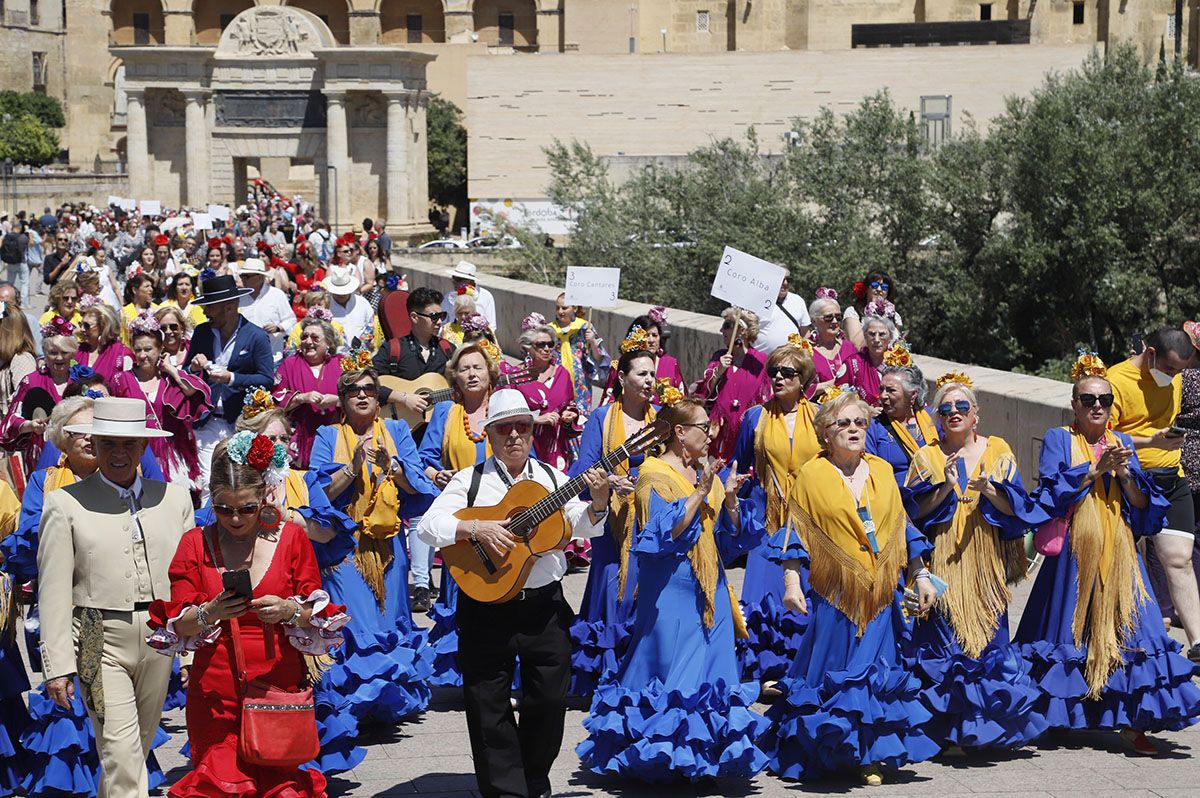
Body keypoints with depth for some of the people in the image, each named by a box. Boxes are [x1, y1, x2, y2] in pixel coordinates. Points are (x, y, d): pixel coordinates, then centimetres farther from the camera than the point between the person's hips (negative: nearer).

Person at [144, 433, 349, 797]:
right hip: (216, 695, 0)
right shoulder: (195, 544, 3)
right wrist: (208, 613, -19)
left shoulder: (290, 537, 3)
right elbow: (176, 627, 2)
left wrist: (289, 610, -16)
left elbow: (318, 617, 5)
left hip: (279, 686, 0)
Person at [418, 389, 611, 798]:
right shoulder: (470, 480, 0)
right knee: (489, 706, 2)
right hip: (486, 608, -2)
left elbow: (584, 526, 3)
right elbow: (428, 526, -10)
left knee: (550, 699, 7)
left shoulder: (551, 479, 9)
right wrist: (476, 528, -23)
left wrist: (597, 502, -16)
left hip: (544, 606, 3)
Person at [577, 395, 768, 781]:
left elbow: (729, 535, 13)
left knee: (712, 673, 6)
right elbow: (666, 532, -20)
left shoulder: (709, 471, 14)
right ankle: (664, 753, 2)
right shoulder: (654, 473, -8)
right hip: (673, 590, -7)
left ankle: (706, 752, 12)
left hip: (710, 590, 7)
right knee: (674, 676, -6)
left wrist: (730, 499, -4)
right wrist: (700, 492, -22)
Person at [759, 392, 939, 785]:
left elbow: (901, 528, 15)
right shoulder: (812, 474, -2)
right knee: (833, 674, 0)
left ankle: (871, 756, 9)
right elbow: (796, 533, -2)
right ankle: (823, 753, 12)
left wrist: (920, 576, 14)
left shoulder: (882, 471, 9)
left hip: (879, 595, 3)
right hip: (833, 594, -3)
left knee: (876, 675, 3)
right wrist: (791, 581, -10)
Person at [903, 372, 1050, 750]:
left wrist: (989, 490, -17)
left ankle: (988, 724, 10)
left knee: (989, 637, -1)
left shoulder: (998, 451, 8)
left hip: (985, 561, 1)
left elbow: (1016, 507, 1)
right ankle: (949, 728, 2)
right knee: (944, 639, -6)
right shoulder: (927, 456, 6)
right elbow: (916, 512, -2)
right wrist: (944, 487, -17)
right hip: (943, 562, -1)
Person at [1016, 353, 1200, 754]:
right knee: (1070, 628, -1)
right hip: (1073, 551, -3)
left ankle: (1131, 723, -1)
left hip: (1118, 552, 3)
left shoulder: (1124, 444, 14)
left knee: (1124, 628, -5)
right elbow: (1052, 492, -10)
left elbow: (1145, 507, 7)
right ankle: (1055, 717, 11)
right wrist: (1096, 469, -14)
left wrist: (1124, 474, -9)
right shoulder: (1058, 440, 5)